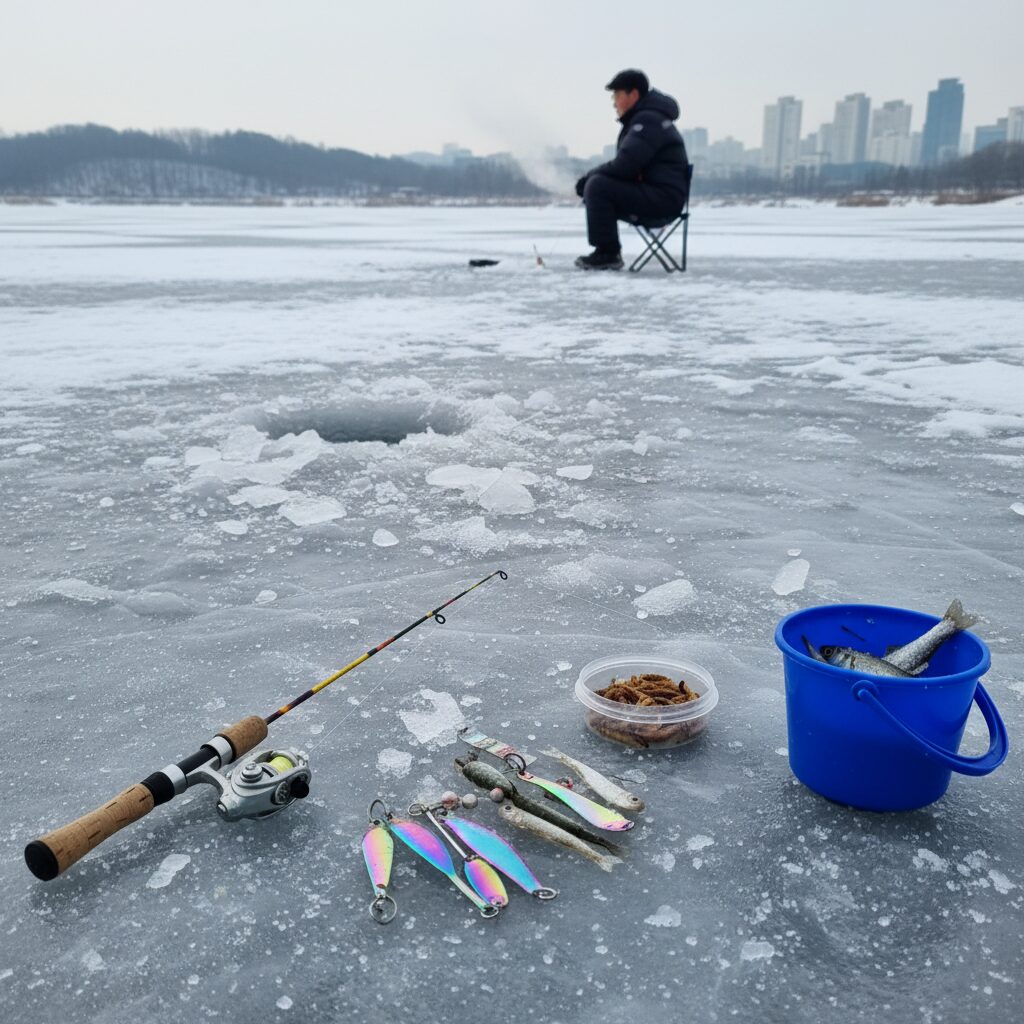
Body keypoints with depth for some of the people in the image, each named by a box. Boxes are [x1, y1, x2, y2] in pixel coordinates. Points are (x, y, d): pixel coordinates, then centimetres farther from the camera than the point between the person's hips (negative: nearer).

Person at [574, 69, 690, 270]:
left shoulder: (648, 120, -13)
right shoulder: (638, 119, 21)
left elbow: (624, 165, -23)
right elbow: (624, 165, 21)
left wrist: (588, 176, -10)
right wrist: (590, 177, 4)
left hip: (663, 197, -11)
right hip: (652, 195, 11)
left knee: (597, 186, -23)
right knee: (593, 187, 15)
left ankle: (607, 254, -19)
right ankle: (609, 253, 10)